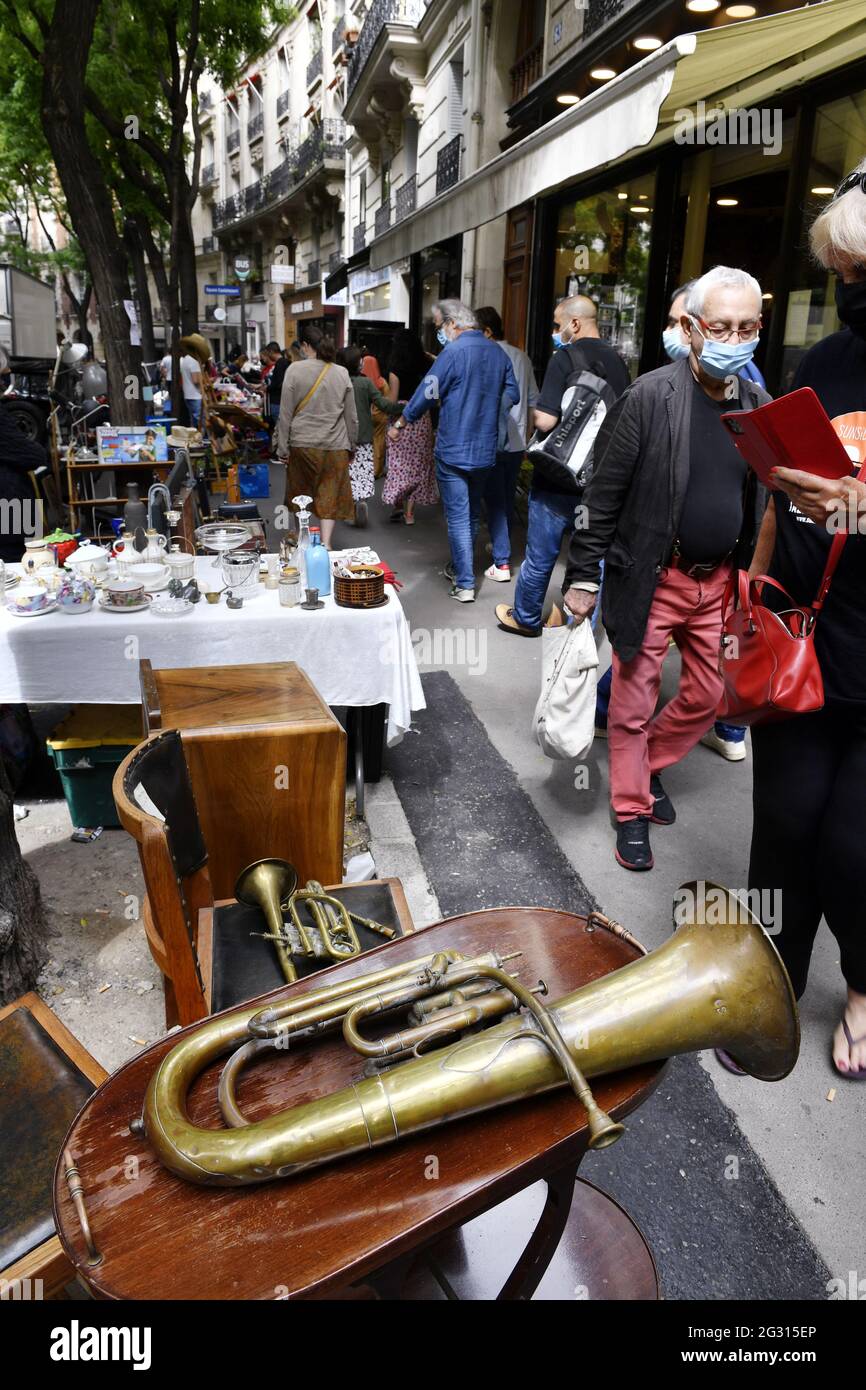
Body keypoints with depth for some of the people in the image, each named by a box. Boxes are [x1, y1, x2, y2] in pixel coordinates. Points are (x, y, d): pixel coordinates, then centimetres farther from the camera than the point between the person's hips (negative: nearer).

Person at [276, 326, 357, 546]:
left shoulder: (295, 370, -5)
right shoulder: (342, 373, 2)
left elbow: (285, 413, -5)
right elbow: (351, 415, 7)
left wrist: (282, 447, 0)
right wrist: (351, 444, 18)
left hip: (303, 443, -1)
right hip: (335, 446, 1)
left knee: (301, 494, 16)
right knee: (330, 496, 4)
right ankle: (325, 544, -6)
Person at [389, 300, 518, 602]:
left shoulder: (454, 352, -15)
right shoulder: (498, 352, 5)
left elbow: (427, 393, -12)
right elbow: (512, 395, 11)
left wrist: (400, 424, 2)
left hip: (453, 450, -6)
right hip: (486, 450, 6)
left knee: (458, 517, 0)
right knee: (472, 513, 19)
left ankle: (465, 585, 0)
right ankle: (460, 569, 33)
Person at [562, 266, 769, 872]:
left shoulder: (760, 404, 4)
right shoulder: (650, 396, -12)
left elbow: (762, 502, 10)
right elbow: (603, 495, -10)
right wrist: (584, 577, -10)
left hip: (721, 582, 5)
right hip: (651, 581, -5)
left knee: (708, 696, 14)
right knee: (634, 704, 6)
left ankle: (652, 765, 40)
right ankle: (632, 811, 25)